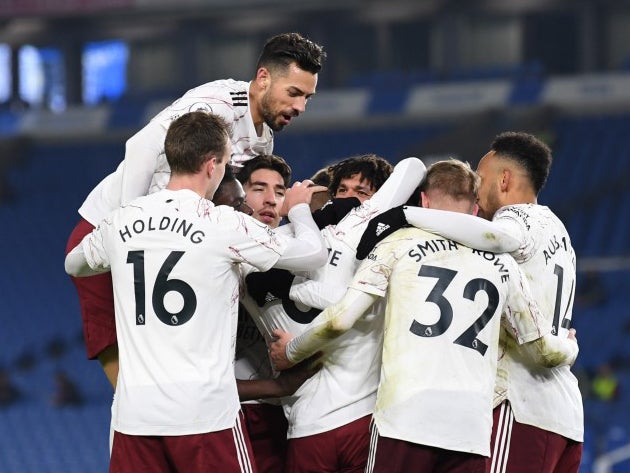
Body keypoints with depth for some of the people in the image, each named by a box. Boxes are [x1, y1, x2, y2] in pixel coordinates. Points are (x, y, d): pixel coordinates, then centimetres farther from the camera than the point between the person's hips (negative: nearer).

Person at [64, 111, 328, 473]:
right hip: (205, 412, -4)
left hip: (134, 412, 4)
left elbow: (74, 264, 29)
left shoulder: (121, 222, 7)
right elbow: (314, 254, 3)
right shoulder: (224, 224, -7)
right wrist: (299, 208, 23)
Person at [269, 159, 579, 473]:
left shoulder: (400, 244, 11)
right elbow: (544, 350, 25)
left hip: (405, 419, -3)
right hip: (472, 429, 3)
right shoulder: (502, 263, 19)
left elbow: (341, 319, 3)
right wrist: (570, 349, 49)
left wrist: (290, 352, 22)